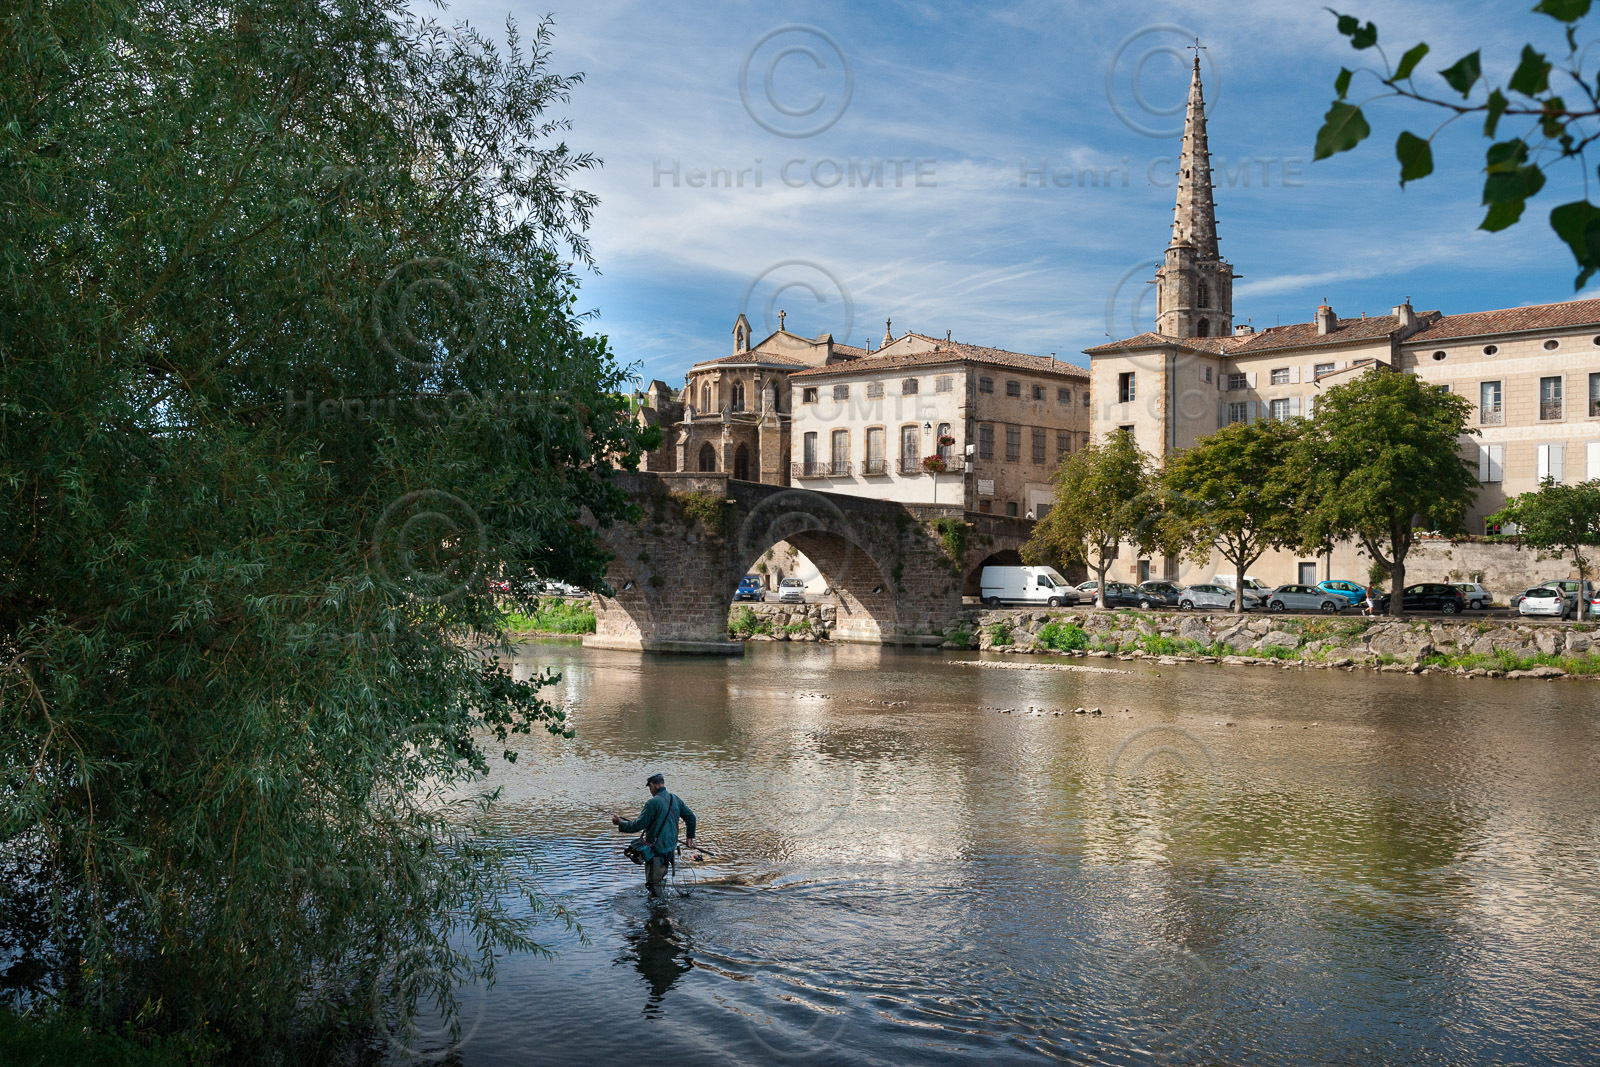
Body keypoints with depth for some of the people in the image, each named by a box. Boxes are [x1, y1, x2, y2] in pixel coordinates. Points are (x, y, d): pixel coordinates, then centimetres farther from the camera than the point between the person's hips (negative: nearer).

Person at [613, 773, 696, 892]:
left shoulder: (653, 803, -16)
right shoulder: (675, 800, 7)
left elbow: (638, 825, -15)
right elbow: (691, 817, 14)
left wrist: (620, 823, -1)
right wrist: (690, 837, 25)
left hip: (656, 850, -7)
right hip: (671, 847, 7)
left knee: (654, 884, -2)